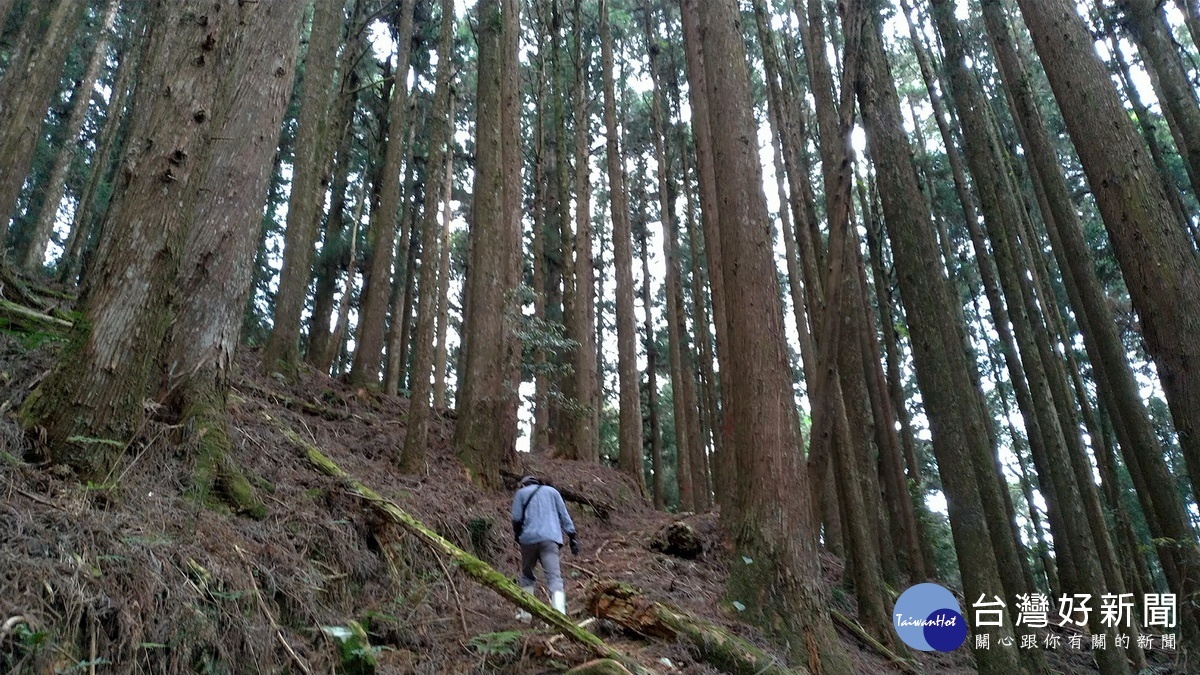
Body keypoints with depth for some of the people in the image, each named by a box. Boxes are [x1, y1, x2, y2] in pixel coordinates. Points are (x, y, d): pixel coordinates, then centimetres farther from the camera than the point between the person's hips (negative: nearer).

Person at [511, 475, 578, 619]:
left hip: (529, 538, 0)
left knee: (527, 575, 19)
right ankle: (559, 613, -26)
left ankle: (525, 613, 18)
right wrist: (572, 538, 12)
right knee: (554, 577, -9)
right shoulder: (552, 491, 20)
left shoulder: (521, 493, 15)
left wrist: (517, 535, 22)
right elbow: (564, 516, 14)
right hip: (550, 539, 0)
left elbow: (516, 518, 5)